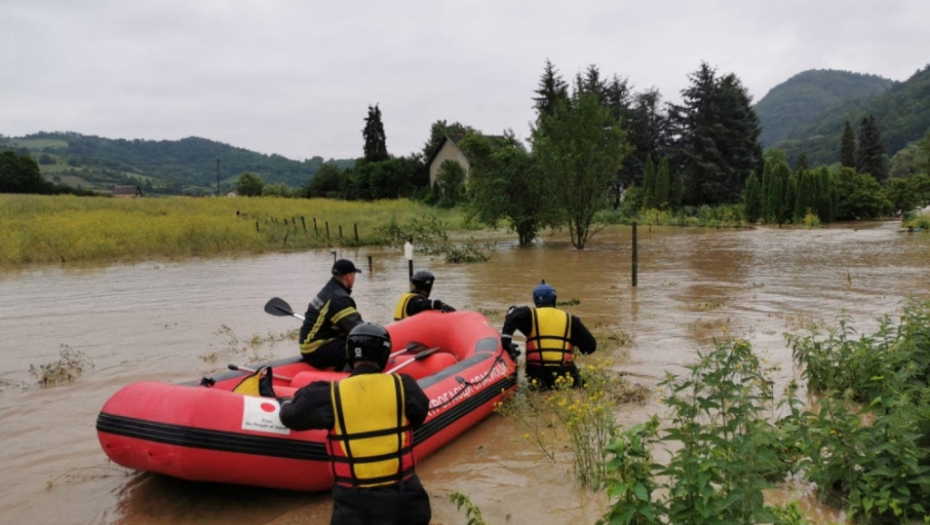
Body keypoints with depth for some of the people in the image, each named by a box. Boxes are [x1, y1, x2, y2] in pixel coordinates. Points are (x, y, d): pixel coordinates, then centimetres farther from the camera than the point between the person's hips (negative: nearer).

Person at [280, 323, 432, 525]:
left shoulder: (331, 396, -7)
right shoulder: (404, 386, -6)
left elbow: (290, 414, 8)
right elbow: (419, 414, 14)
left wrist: (285, 403, 31)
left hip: (355, 503, -1)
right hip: (404, 497, 1)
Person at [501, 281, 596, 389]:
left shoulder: (530, 314, 8)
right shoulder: (569, 318, 13)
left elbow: (513, 314, -13)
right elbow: (591, 345, 12)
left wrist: (505, 340, -13)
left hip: (537, 374, -1)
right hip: (565, 373, 1)